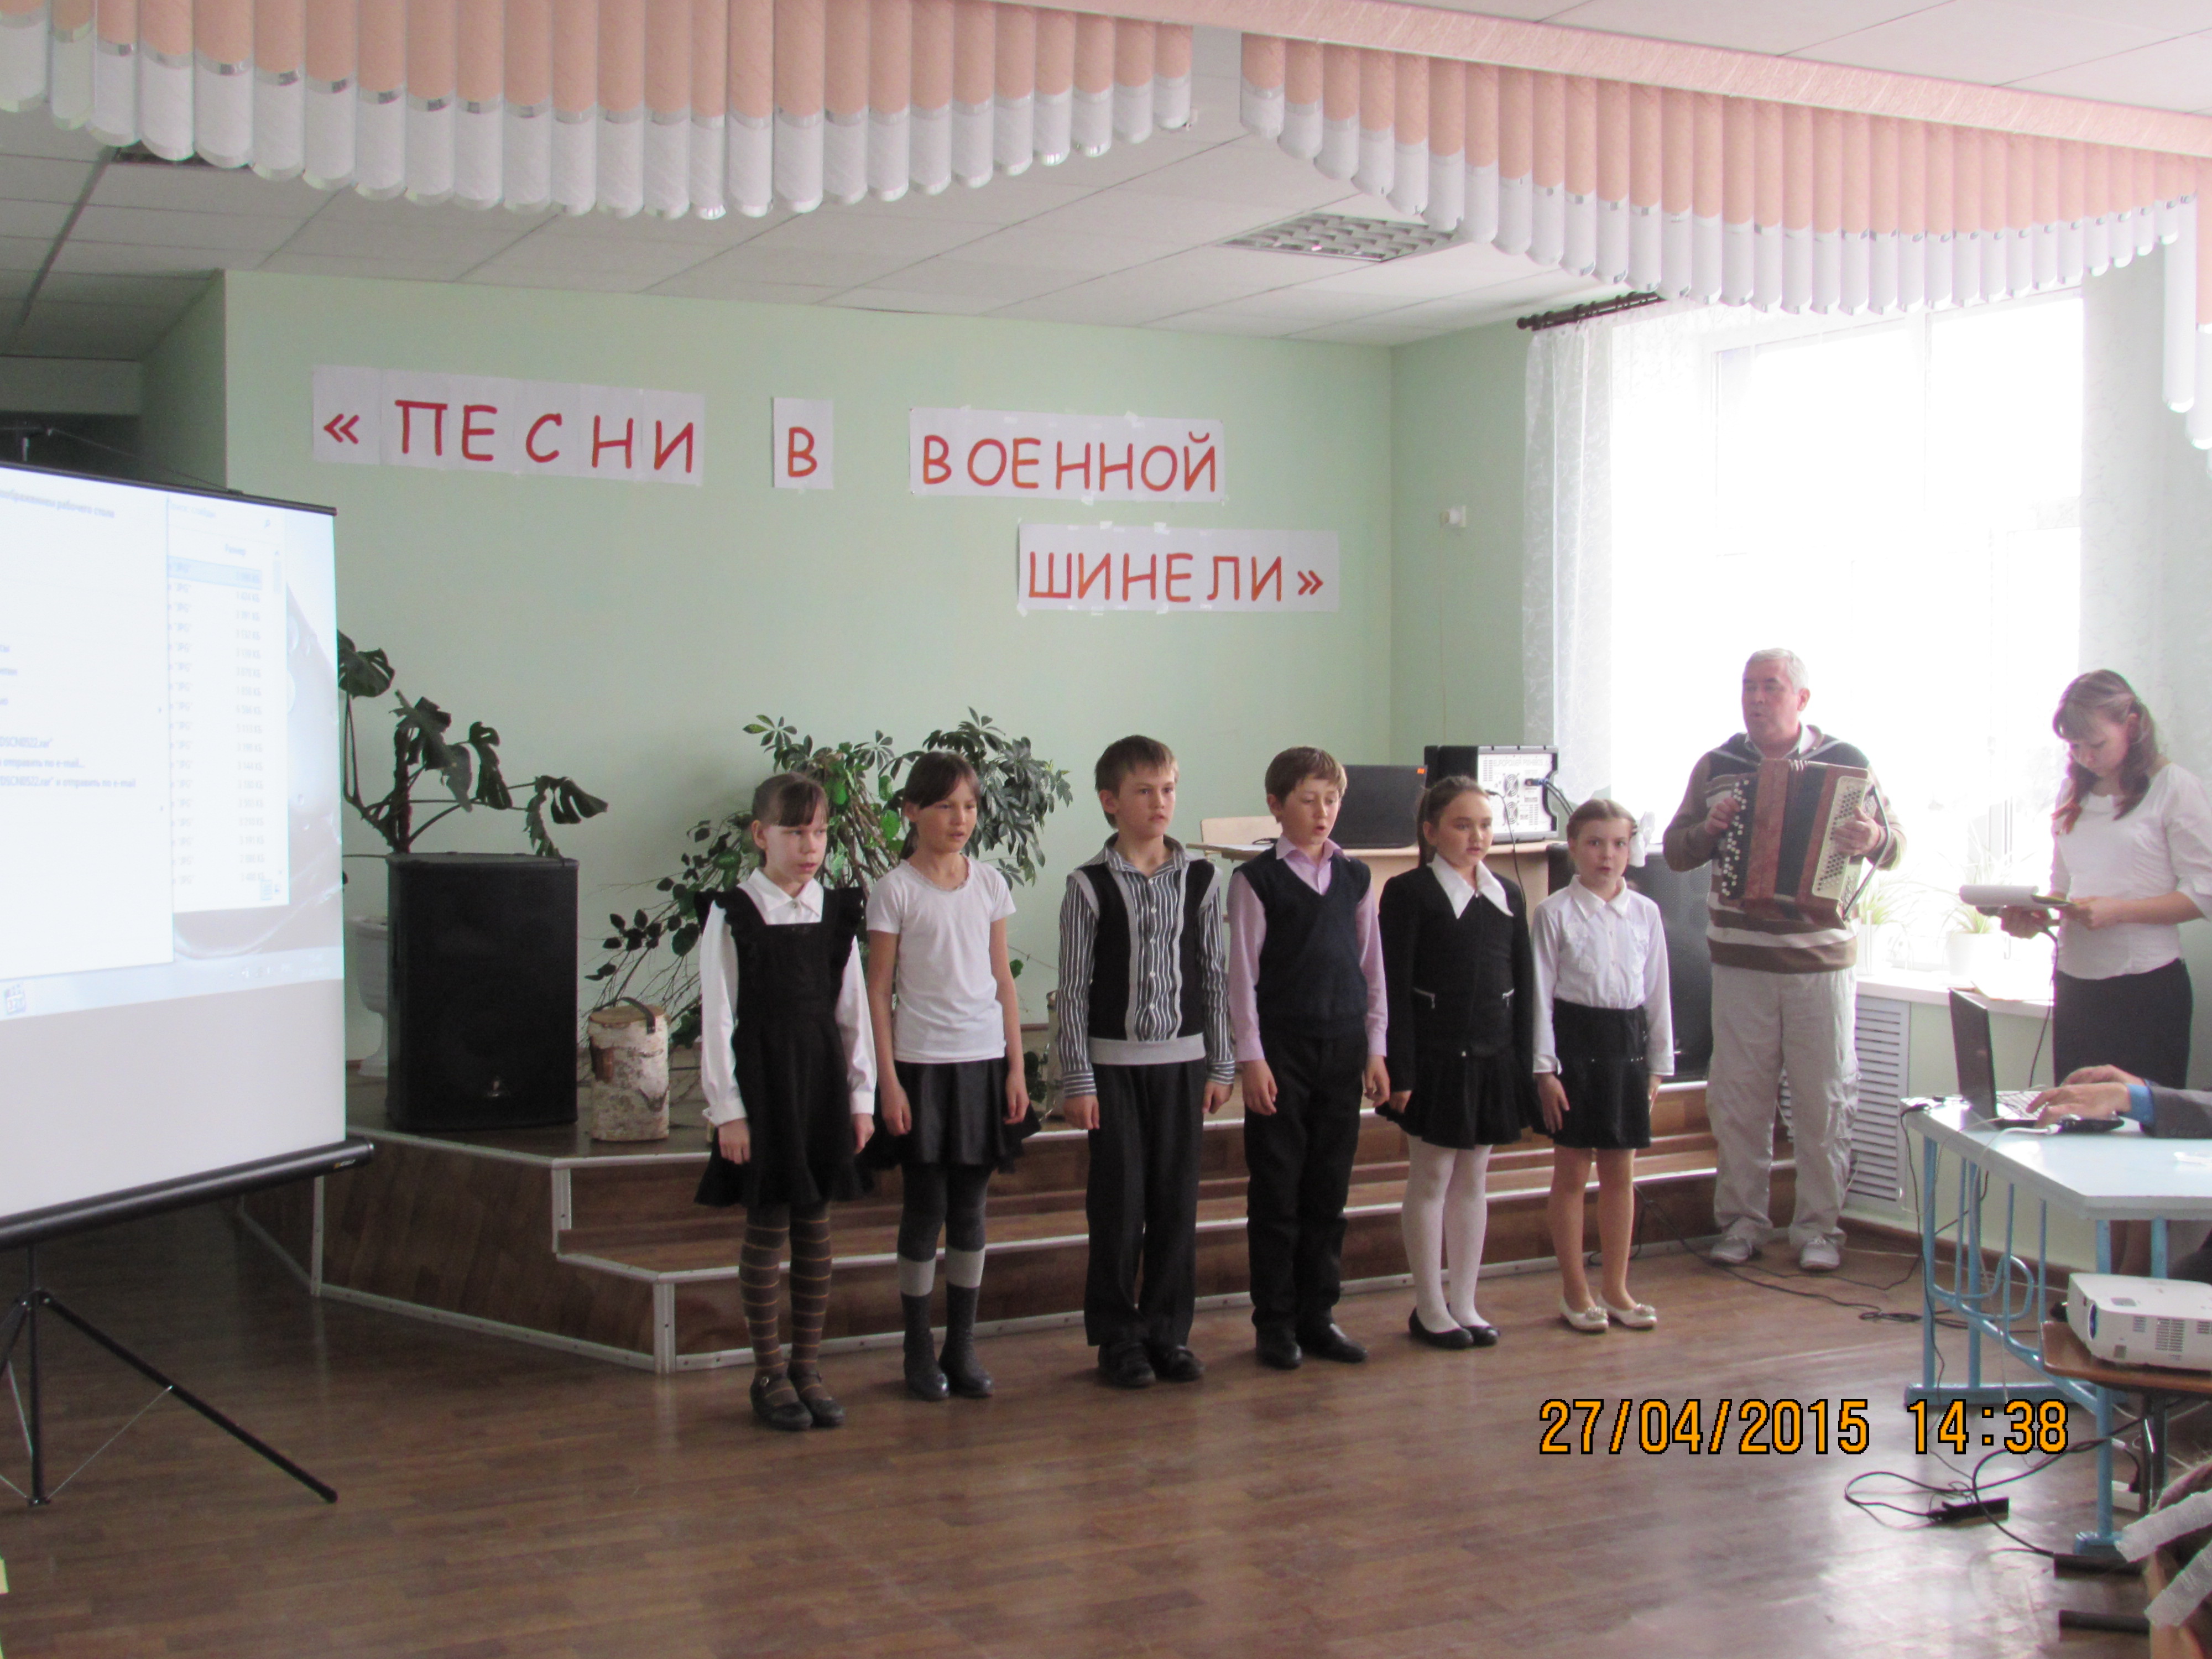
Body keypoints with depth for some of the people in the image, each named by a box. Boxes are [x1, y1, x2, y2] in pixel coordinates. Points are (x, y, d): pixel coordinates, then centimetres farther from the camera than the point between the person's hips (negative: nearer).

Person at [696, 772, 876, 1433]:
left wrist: (861, 1094, 8)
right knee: (767, 1229, 2)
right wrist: (727, 1108, -10)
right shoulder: (732, 915, -6)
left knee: (815, 1229, 8)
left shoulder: (837, 913, 7)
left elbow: (853, 1010, 10)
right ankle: (769, 1374, 13)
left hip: (822, 1080, 4)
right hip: (761, 1081, -4)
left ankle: (808, 1368, 18)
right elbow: (718, 1019, -7)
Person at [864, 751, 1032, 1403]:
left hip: (983, 1062, 3)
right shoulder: (896, 890, -4)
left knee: (969, 1208, 8)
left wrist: (1016, 1069, 5)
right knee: (925, 1209, 2)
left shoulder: (989, 884, 7)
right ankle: (919, 1352, 13)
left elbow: (1003, 981, 10)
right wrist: (890, 1080, -9)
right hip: (922, 1064, -3)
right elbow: (879, 990, -4)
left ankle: (962, 1348, 17)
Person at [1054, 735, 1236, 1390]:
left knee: (1177, 1200, 6)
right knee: (1118, 1201, 1)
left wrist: (1219, 1065, 6)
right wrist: (1077, 1079, -7)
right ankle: (1117, 1338, 14)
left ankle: (1168, 1331, 18)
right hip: (1113, 1061, -3)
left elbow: (1214, 975, 8)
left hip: (1183, 1059, 3)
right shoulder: (1091, 885, -5)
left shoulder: (1199, 880, 4)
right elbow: (1073, 987, -4)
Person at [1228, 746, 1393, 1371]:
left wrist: (1376, 1048, 8)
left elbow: (1372, 966, 12)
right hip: (1281, 1046, -4)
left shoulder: (1356, 877, 9)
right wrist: (1251, 1057, -10)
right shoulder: (1256, 878, -3)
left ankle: (1318, 1315, 18)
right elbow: (1243, 973, -5)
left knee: (1329, 1188, 8)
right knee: (1276, 1190, 1)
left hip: (1343, 1047, 4)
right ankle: (1276, 1323, 11)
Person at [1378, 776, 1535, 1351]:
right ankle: (1429, 1309, 11)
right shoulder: (1409, 893, -7)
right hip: (1435, 1056, -5)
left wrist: (1523, 1061, 6)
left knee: (1474, 1179, 11)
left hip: (1492, 1057, 5)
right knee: (1431, 1179, 3)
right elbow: (1394, 988, -11)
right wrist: (1400, 1071, -15)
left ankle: (1464, 1304, 20)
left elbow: (1523, 984, 12)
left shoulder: (1508, 895, 9)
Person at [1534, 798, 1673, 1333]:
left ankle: (1616, 1288, 21)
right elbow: (1542, 993, -6)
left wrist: (1658, 1063, 8)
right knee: (1572, 1172, 5)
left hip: (1627, 1042, 4)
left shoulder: (1645, 913, 5)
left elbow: (1657, 991, 9)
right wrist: (1545, 1068, -9)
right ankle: (1575, 1292, 16)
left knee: (1621, 1172, 10)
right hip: (1575, 1041, -3)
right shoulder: (1555, 913, -5)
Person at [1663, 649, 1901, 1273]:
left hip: (1820, 958, -1)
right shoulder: (1716, 766, 8)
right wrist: (1708, 828, -9)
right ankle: (1742, 1221, 17)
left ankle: (1819, 1228, 14)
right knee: (1738, 1097, 4)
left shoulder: (1845, 763, 3)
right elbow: (1675, 851, 12)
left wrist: (1873, 839, -19)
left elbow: (1895, 847, 4)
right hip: (1739, 959, 1)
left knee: (1824, 1099, 2)